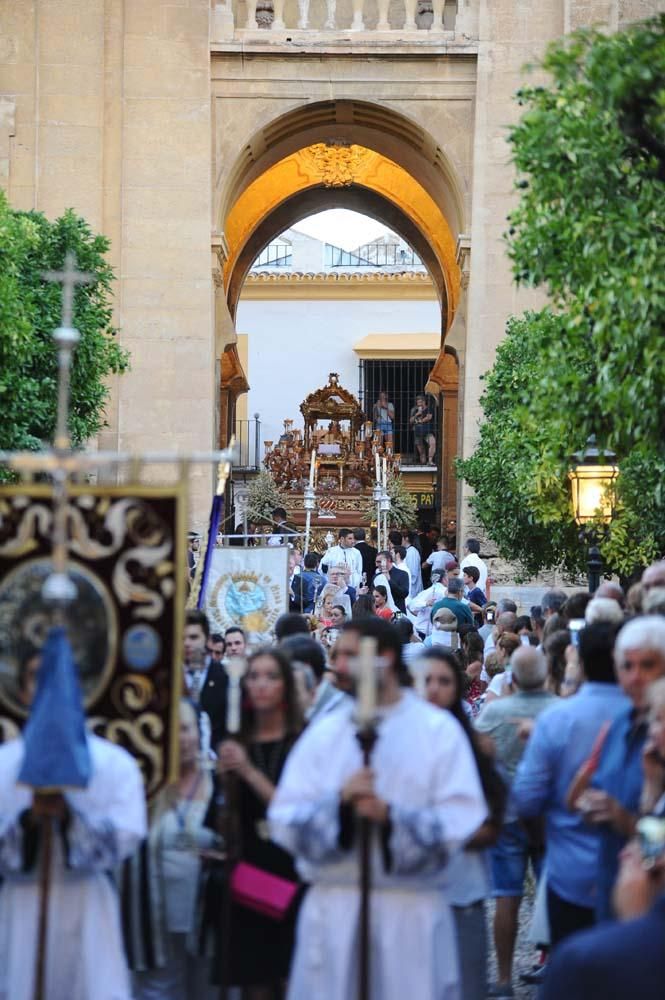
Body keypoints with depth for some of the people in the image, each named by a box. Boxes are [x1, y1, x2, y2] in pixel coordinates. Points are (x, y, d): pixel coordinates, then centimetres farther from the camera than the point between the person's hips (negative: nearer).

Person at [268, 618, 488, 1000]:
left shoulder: (439, 731, 2)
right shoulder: (323, 733, 9)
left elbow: (460, 821, -6)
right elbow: (286, 821, 1)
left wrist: (390, 816, -19)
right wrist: (339, 801, -17)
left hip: (412, 910, -2)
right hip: (333, 908, 2)